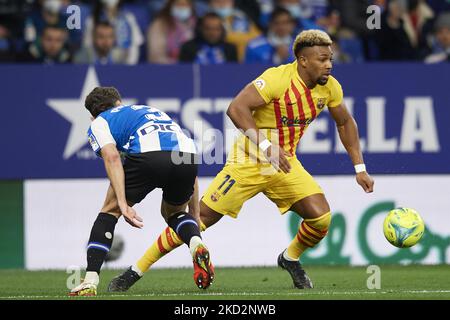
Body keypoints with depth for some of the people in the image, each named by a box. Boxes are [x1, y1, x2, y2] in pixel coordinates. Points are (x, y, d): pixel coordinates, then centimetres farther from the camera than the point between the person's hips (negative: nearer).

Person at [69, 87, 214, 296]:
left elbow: (112, 157, 2)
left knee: (110, 211, 18)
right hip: (187, 153, 4)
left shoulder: (99, 123, 26)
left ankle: (90, 281, 7)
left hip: (148, 154, -4)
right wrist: (195, 215, 41)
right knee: (173, 212, 32)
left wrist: (123, 204, -6)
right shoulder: (153, 110, 42)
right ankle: (197, 245, 0)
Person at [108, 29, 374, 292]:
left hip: (284, 163, 5)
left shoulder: (330, 87, -3)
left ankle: (291, 259, 19)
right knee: (201, 217, -8)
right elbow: (236, 108, -32)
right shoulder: (277, 79, -24)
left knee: (321, 218, -13)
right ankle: (136, 270, 2)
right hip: (248, 162, -5)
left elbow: (345, 122, 15)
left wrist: (360, 168, 12)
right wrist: (266, 146, -37)